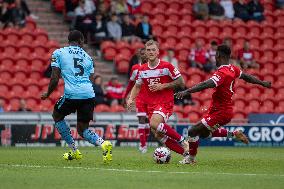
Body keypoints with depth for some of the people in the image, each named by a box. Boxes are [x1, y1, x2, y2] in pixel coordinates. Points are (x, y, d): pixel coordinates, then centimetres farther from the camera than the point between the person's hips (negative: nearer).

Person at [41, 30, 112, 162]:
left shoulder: (58, 53, 8)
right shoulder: (87, 57, 21)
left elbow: (55, 79, 2)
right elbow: (91, 80, 17)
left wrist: (47, 94, 17)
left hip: (72, 93, -4)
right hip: (89, 95, 4)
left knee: (57, 116, 26)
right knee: (82, 129, 16)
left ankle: (74, 151, 22)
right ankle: (103, 143, -14)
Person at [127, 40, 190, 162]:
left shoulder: (166, 66, -7)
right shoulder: (142, 69, 7)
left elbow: (181, 83, -5)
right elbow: (137, 86, 20)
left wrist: (162, 86, -14)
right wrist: (131, 99, 3)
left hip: (165, 102, -6)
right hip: (150, 104, 6)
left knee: (154, 124, -31)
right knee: (159, 135, -2)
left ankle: (182, 141, -17)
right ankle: (186, 152, 8)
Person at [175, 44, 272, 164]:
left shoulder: (222, 73, -26)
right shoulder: (233, 69, 2)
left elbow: (206, 85, -40)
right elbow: (246, 77, 18)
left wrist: (187, 91, -47)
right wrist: (263, 83, 35)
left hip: (220, 113, -9)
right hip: (226, 109, 9)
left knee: (193, 131, -5)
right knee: (204, 133, 25)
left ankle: (191, 159, 7)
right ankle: (233, 134, 25)